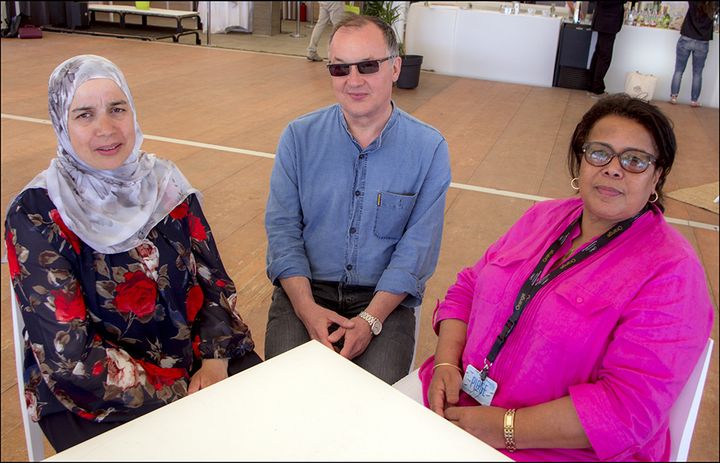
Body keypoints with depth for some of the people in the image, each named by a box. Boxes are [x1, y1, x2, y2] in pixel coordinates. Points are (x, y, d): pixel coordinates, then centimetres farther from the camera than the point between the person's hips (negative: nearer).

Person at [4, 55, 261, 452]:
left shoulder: (166, 184, 1)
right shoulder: (35, 215, -13)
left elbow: (213, 281, 4)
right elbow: (69, 356, -15)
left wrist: (216, 357, -12)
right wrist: (180, 395, -17)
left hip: (195, 357, 4)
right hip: (93, 397, -4)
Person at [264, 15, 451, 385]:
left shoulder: (429, 149, -4)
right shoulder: (299, 137, 1)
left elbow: (417, 248, -7)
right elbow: (282, 228, -2)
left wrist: (370, 319, -17)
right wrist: (307, 307, -15)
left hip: (386, 297, -1)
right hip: (306, 288, 1)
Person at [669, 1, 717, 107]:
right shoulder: (714, 4, -5)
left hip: (686, 40, -1)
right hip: (702, 44, 1)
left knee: (679, 70, 6)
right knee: (697, 73, 7)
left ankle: (673, 97, 3)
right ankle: (694, 100, 9)